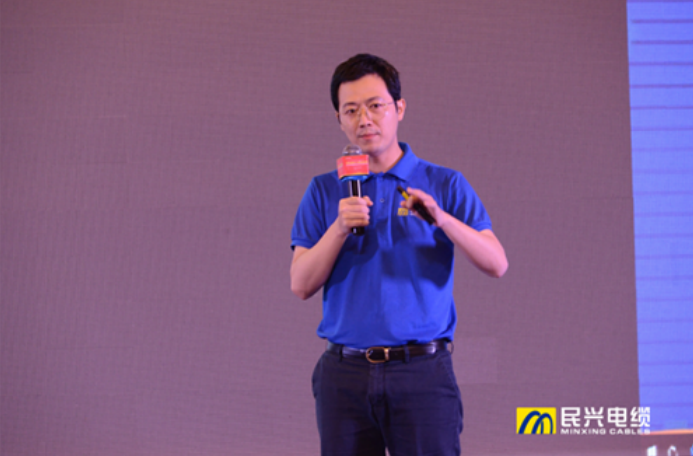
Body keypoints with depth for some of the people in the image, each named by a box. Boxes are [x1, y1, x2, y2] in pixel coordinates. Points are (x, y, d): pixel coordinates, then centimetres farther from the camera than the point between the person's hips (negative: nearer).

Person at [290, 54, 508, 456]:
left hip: (423, 373, -2)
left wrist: (442, 218, -19)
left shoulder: (445, 185, 7)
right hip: (345, 374, 2)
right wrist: (340, 228, -12)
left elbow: (496, 264, -4)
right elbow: (301, 285, 3)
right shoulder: (325, 192, 12)